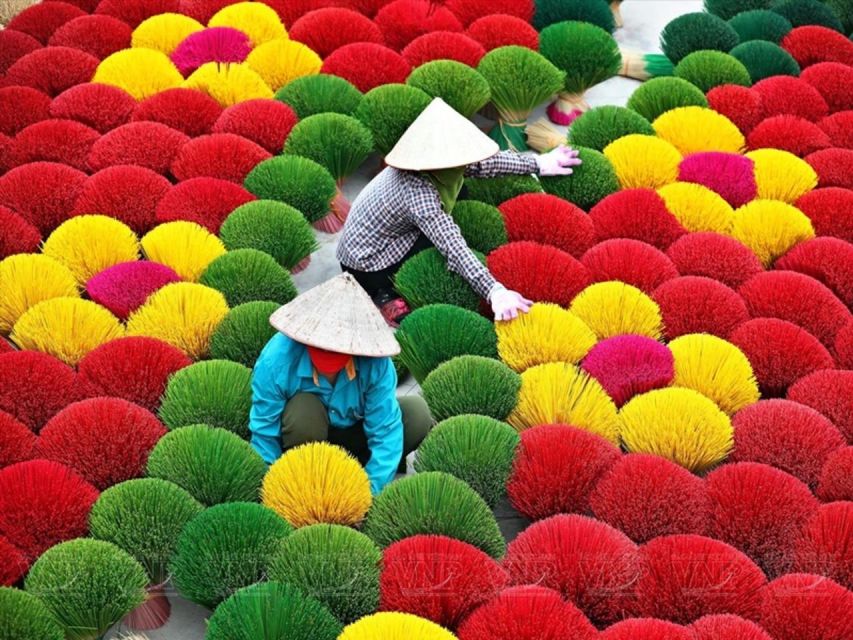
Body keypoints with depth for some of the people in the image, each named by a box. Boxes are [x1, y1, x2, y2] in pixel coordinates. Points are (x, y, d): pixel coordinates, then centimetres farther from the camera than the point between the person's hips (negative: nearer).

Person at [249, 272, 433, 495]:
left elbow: (385, 432, -28)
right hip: (306, 435, -2)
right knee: (304, 408, -37)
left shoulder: (375, 363, -29)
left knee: (417, 414, -23)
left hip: (353, 432, 2)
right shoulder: (277, 360, -31)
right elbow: (264, 436, -24)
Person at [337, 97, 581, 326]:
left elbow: (483, 162, 5)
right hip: (367, 267, -9)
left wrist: (539, 163, 9)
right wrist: (495, 292, -50)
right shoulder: (418, 190, -34)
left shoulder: (431, 160, -9)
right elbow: (454, 247, -42)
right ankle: (385, 297, -4)